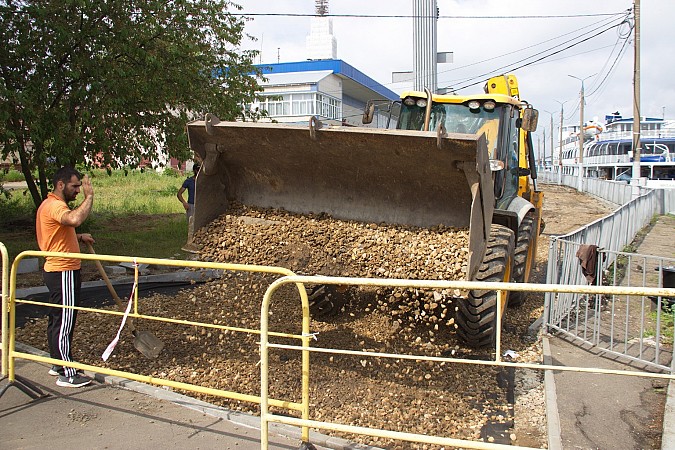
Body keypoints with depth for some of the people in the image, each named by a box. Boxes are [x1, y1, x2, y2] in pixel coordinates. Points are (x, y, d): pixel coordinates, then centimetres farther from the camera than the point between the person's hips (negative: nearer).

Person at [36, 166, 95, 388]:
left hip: (57, 271, 11)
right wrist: (89, 197, -28)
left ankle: (58, 364, 29)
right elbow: (75, 219, -41)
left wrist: (79, 237, 14)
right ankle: (67, 374, 0)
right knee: (64, 322, -6)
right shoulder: (54, 206, -18)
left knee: (57, 320, 18)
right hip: (63, 272, -11)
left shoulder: (52, 204, 16)